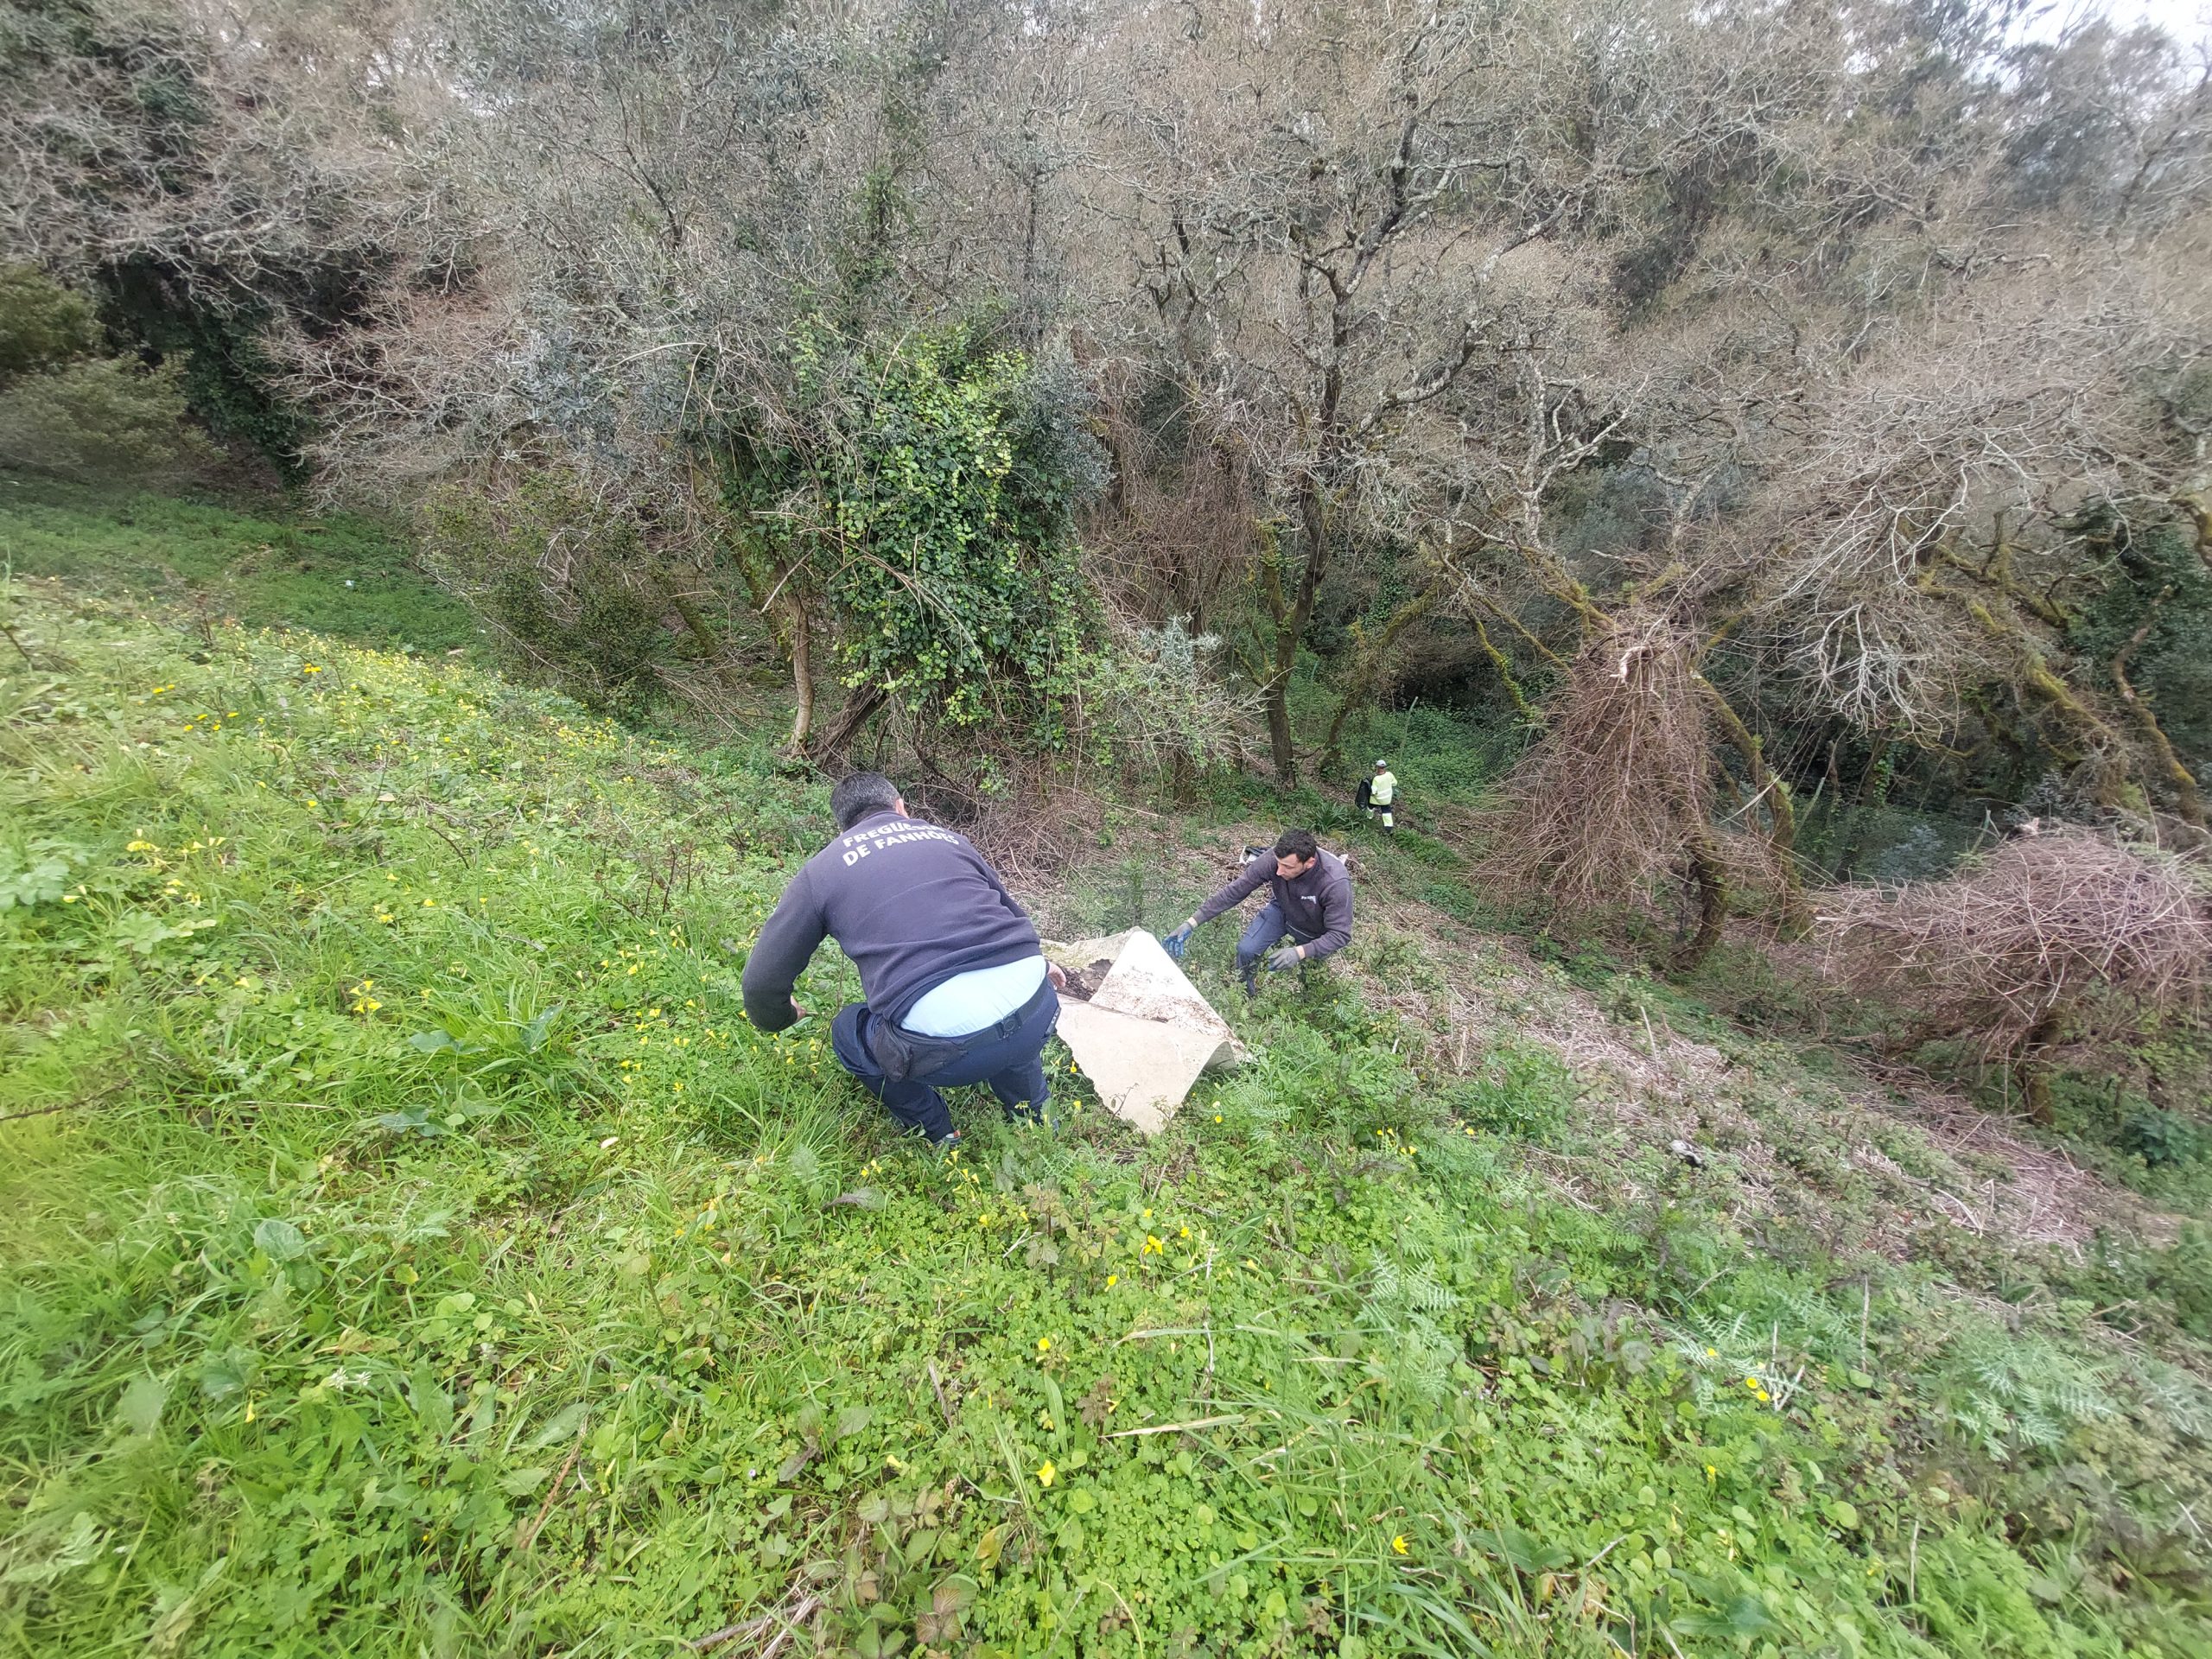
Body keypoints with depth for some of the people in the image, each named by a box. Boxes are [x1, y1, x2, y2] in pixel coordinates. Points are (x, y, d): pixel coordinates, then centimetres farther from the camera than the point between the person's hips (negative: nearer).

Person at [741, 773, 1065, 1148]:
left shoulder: (822, 869, 15)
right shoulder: (947, 836, 22)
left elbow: (762, 980, 17)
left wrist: (781, 1018, 41)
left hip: (945, 1040, -4)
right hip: (1037, 1013, 4)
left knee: (848, 1033, 28)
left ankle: (941, 1140, 31)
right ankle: (1034, 1116, 41)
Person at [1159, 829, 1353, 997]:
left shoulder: (1335, 883, -40)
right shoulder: (1273, 860, -31)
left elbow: (1340, 934, -34)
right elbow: (1233, 892, -26)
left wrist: (1299, 953, -50)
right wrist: (1191, 924, -30)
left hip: (1315, 930, -2)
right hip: (1282, 910, 2)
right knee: (1246, 950, -15)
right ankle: (1246, 993, 14)